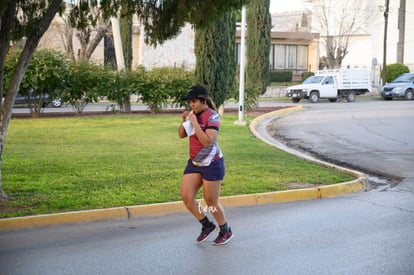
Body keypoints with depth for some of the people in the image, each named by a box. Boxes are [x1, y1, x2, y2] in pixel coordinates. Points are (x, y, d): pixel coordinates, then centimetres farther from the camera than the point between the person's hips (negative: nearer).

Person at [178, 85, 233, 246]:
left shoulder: (212, 116, -16)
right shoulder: (194, 114, 3)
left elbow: (207, 141, -27)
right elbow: (181, 135, 12)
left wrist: (194, 123, -25)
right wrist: (184, 121, -6)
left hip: (211, 164, -7)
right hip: (194, 163, 7)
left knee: (211, 202, 3)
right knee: (186, 197, -1)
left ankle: (226, 231, 25)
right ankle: (207, 225, 20)